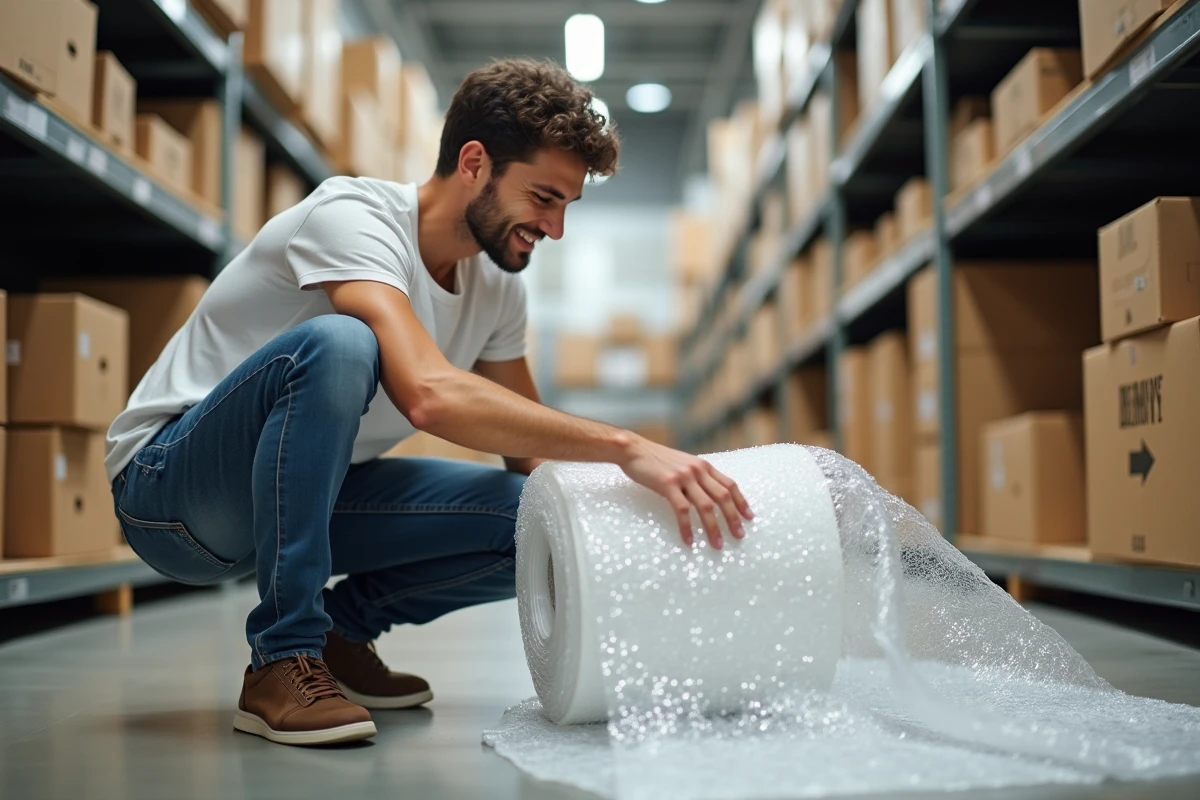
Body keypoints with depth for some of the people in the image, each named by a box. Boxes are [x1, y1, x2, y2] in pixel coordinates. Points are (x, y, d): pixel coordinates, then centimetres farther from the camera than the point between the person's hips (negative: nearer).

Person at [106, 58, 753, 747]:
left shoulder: (498, 286, 0)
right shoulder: (353, 217, -24)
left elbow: (532, 450, 7)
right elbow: (431, 395, -41)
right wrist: (626, 446, -44)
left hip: (307, 496, 6)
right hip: (165, 487, -6)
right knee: (338, 345, -37)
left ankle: (341, 627, 7)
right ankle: (283, 661, -25)